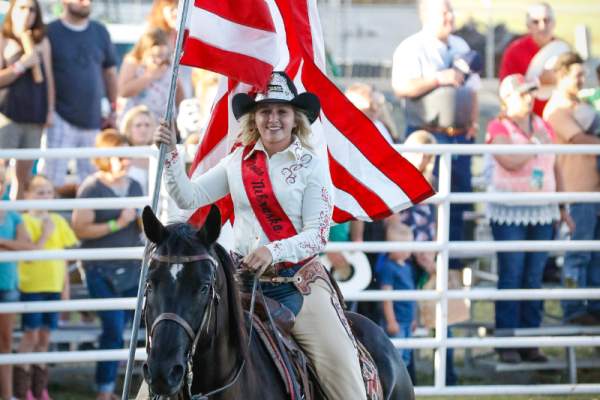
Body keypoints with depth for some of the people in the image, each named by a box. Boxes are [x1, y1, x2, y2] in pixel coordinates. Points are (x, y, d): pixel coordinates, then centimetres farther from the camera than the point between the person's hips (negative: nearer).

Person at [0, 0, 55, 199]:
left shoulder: (42, 42, 12)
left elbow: (48, 78, 13)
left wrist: (50, 110, 8)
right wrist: (22, 65, -13)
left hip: (34, 114, 4)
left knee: (25, 171, 4)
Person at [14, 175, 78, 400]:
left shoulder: (58, 221, 9)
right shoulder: (25, 221, -8)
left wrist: (65, 286, 11)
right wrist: (45, 235, -18)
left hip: (53, 286, 5)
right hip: (31, 286, -5)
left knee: (44, 336, 10)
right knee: (31, 335, -4)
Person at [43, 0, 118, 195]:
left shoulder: (100, 32, 12)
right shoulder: (50, 32, -2)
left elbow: (110, 71, 18)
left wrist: (113, 109, 14)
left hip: (93, 119, 5)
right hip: (61, 120, -5)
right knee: (54, 181, -10)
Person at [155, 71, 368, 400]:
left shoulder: (311, 166, -1)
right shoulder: (238, 162, 10)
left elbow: (317, 235, -7)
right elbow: (188, 198, 8)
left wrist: (274, 251, -23)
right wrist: (170, 153, -4)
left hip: (298, 280, -3)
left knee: (341, 371, -16)